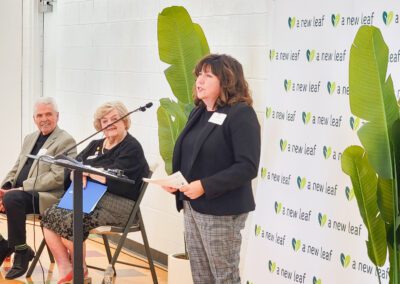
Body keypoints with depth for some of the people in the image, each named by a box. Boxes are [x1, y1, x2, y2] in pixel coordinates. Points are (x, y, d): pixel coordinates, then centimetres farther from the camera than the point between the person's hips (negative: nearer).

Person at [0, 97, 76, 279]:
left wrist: (19, 188, -21)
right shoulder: (30, 138, 20)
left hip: (46, 196, -8)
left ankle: (21, 251, -18)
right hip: (20, 192, 8)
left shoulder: (65, 141, -6)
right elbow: (16, 169, 20)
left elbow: (57, 177, -16)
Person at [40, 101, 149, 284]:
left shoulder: (131, 148, -5)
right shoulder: (96, 145, 21)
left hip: (118, 205, -8)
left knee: (70, 222, -27)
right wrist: (80, 173, -12)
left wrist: (86, 170, -6)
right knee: (50, 215, -14)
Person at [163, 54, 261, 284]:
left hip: (221, 211, -8)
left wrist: (205, 186, -25)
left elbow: (247, 167, -21)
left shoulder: (241, 114, -13)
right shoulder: (199, 113, 13)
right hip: (192, 207, 8)